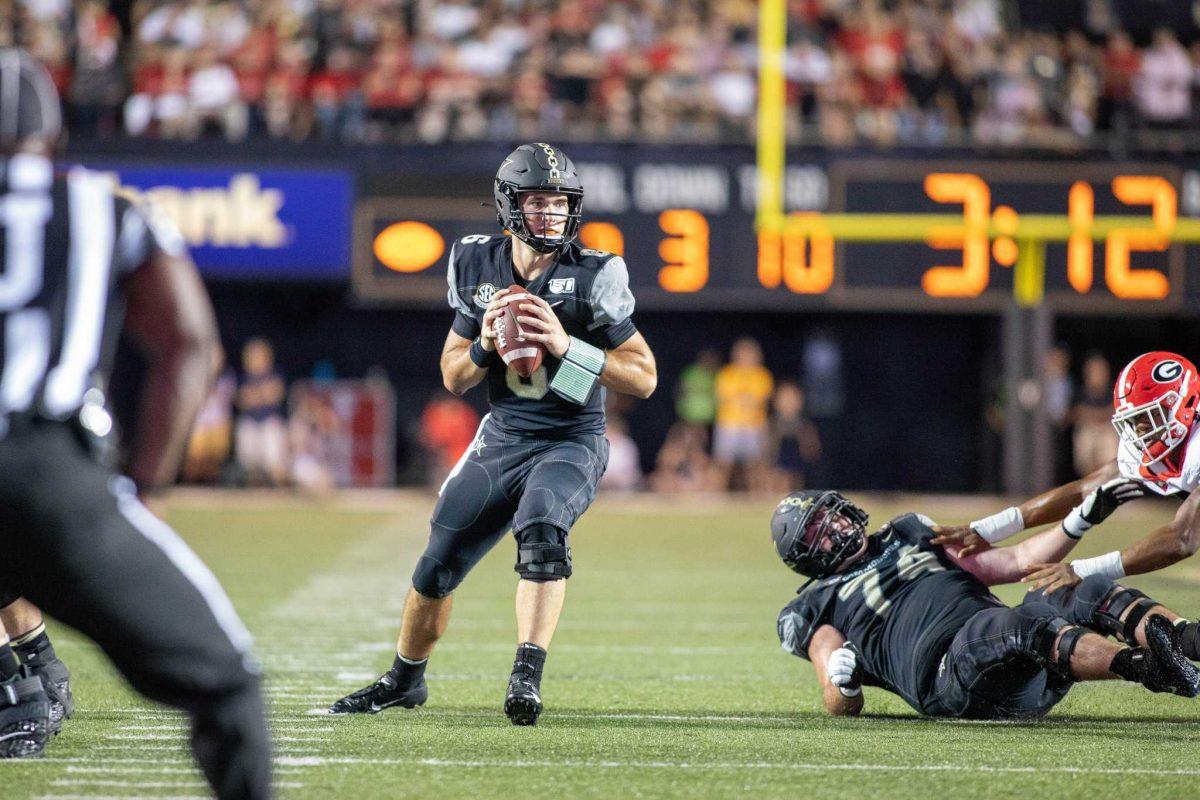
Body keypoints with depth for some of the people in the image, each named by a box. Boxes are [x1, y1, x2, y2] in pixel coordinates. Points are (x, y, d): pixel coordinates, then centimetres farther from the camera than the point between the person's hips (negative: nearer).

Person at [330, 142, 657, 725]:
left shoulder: (593, 277, -13)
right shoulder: (479, 267, -2)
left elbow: (644, 377, -12)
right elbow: (452, 378, 6)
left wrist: (564, 345, -23)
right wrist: (487, 345, -16)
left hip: (572, 442, -4)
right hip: (503, 440, 4)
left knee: (540, 529, -33)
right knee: (437, 566, 7)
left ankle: (527, 677, -36)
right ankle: (404, 680, 33)